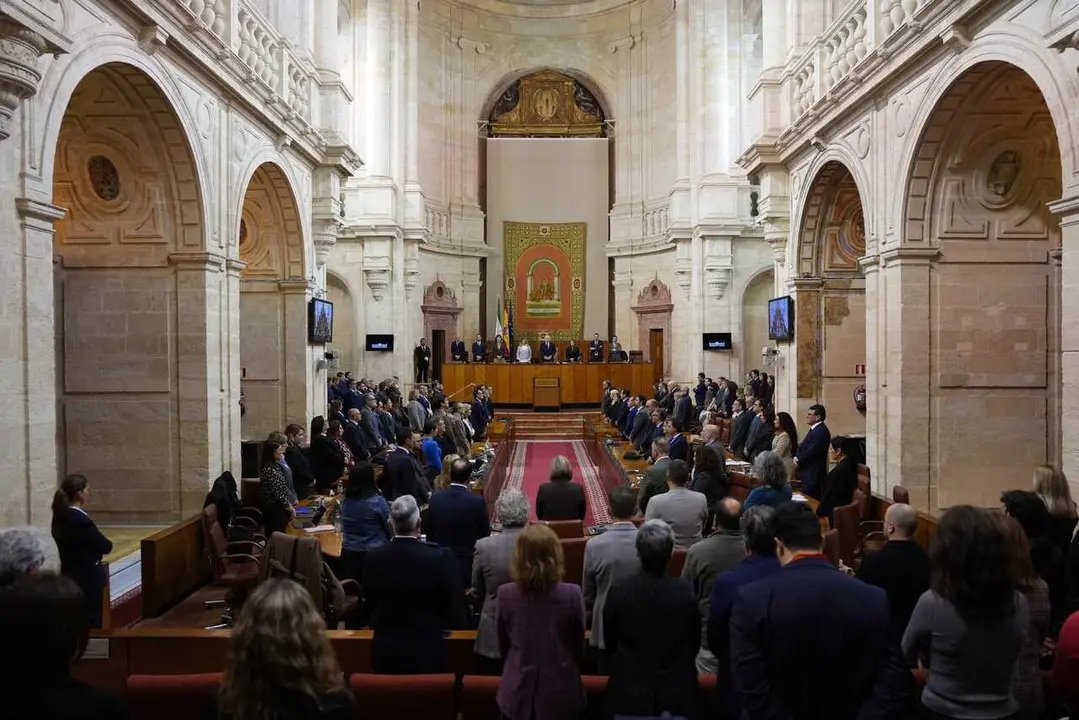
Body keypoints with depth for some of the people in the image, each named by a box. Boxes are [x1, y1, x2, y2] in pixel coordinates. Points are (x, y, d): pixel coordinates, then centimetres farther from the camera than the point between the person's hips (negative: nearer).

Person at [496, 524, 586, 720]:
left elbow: (503, 647, 2)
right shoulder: (571, 594, -17)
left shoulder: (505, 594, -13)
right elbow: (579, 647, -2)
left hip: (518, 694, 1)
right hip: (560, 693, -1)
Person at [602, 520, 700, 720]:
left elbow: (609, 640, -3)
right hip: (677, 691, 0)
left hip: (630, 690, 0)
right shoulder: (685, 591, -15)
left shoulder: (619, 590, -16)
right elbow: (695, 641, -1)